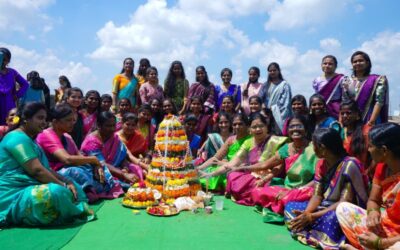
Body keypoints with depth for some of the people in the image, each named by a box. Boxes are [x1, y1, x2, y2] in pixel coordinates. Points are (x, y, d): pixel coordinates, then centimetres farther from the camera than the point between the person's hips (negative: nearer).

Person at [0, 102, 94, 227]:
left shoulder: (29, 140, 20)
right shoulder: (18, 138, -13)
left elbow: (46, 169, 13)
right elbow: (37, 170, -22)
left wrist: (67, 182, -2)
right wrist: (63, 185, -16)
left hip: (28, 190, 11)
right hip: (14, 197, -11)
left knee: (73, 188, 8)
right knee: (57, 192, -35)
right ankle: (78, 212, -11)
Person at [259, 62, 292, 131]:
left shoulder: (284, 84, 2)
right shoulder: (266, 85, 16)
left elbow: (285, 101, -4)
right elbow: (260, 98, 11)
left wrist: (273, 107, -9)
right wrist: (264, 106, -6)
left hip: (279, 114, -3)